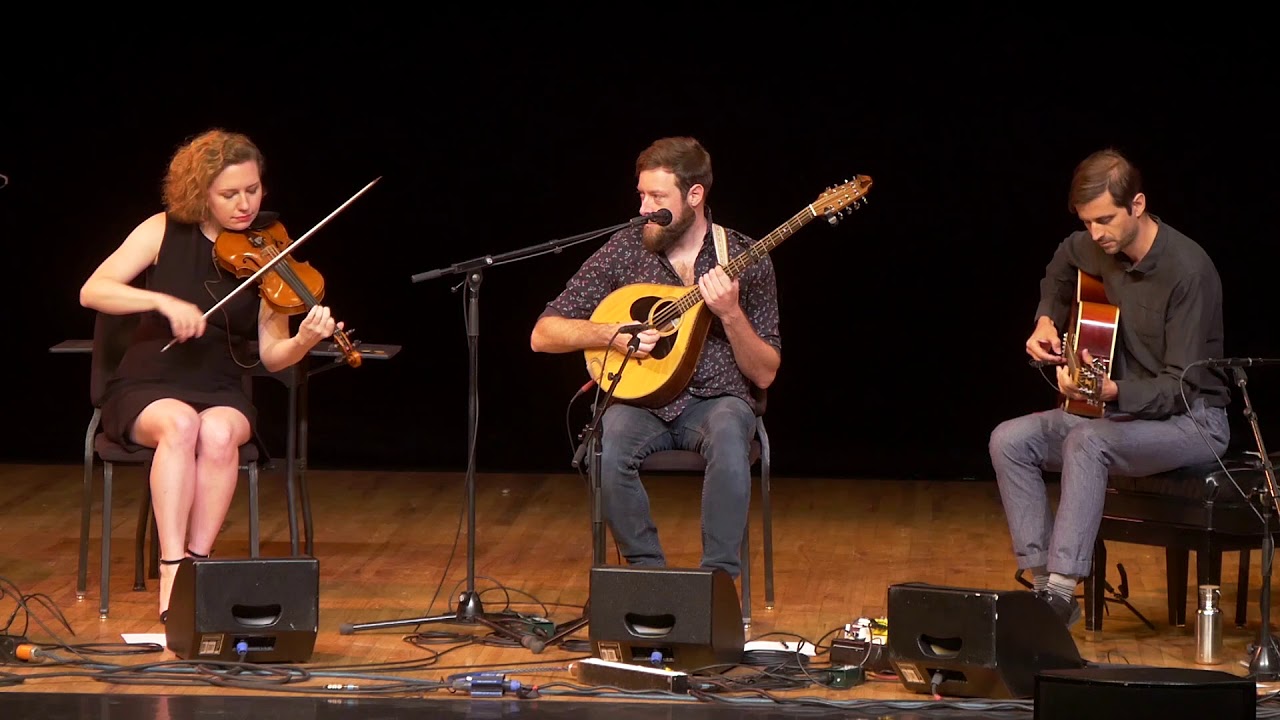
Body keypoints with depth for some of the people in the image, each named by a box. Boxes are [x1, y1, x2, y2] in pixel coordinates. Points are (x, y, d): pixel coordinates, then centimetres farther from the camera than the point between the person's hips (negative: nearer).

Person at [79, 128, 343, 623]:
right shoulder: (164, 232, -2)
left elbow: (271, 355, -3)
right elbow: (92, 292, -11)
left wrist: (305, 341, -25)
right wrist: (164, 301, -25)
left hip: (221, 395, 2)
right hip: (146, 392, -1)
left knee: (218, 432, -35)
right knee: (180, 424, -36)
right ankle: (172, 570, -40)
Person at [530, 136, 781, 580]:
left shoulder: (745, 260, -1)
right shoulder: (623, 252, 1)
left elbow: (764, 375, -2)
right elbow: (543, 336, 2)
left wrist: (730, 314, -18)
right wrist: (611, 334, -14)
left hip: (715, 399, -1)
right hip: (641, 401, 1)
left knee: (728, 435, -37)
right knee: (609, 443, -34)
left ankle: (719, 579, -30)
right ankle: (648, 573, -17)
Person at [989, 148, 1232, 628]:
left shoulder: (1187, 269, -23)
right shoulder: (1102, 248, 0)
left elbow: (1181, 387, -24)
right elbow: (1064, 261, 28)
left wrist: (1112, 392, -39)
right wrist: (1047, 322, 12)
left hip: (1192, 421, -8)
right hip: (1123, 411, 8)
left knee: (1087, 441, -35)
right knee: (1009, 440, -11)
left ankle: (1061, 591, -39)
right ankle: (1042, 577, -15)